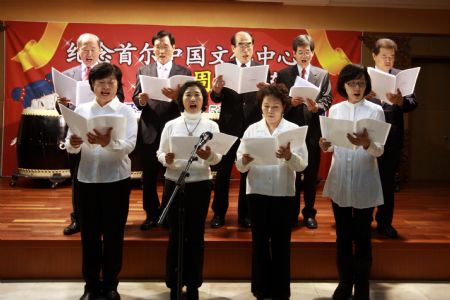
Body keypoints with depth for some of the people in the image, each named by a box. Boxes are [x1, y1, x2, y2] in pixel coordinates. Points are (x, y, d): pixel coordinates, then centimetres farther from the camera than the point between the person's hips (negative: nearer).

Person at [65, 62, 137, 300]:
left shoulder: (126, 111, -1)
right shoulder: (81, 110, 6)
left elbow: (129, 145, -15)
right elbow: (70, 148, 2)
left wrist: (107, 142, -34)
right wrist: (73, 143, -22)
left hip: (117, 179, -2)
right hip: (87, 178, 2)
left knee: (114, 234, 8)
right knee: (89, 233, 9)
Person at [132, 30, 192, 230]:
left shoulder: (184, 72, 2)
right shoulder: (143, 71, 10)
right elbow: (135, 99, 4)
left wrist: (177, 97, -25)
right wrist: (141, 100, -18)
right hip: (149, 132, 2)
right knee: (149, 177, 9)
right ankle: (151, 214, 24)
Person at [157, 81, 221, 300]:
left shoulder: (211, 125, 2)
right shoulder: (171, 125, 3)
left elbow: (218, 157, -3)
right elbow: (160, 153, 2)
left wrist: (209, 156, -25)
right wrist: (167, 159, -20)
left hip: (200, 184, 0)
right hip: (174, 183, 0)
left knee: (196, 235, 7)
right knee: (175, 234, 6)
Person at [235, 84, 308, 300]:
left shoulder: (294, 129, 0)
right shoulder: (251, 130, 4)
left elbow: (303, 165, -8)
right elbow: (240, 166, -2)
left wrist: (289, 157, -28)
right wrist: (244, 161, -24)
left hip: (283, 193, -1)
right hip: (257, 192, 1)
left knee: (281, 243, 7)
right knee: (259, 242, 8)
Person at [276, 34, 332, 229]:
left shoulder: (323, 75, 7)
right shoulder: (283, 74, 5)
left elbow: (327, 100, 0)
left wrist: (316, 106, -19)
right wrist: (290, 102, -17)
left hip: (313, 130, 1)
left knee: (311, 174, 8)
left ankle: (309, 213, 22)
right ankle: (292, 213, 21)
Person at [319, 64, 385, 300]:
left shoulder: (375, 111, -4)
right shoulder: (334, 110, 5)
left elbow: (379, 150, -9)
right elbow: (333, 145, 8)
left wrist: (366, 143, -30)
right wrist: (325, 146, -14)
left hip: (364, 182, -2)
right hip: (339, 180, 3)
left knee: (362, 237, 7)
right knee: (342, 235, 13)